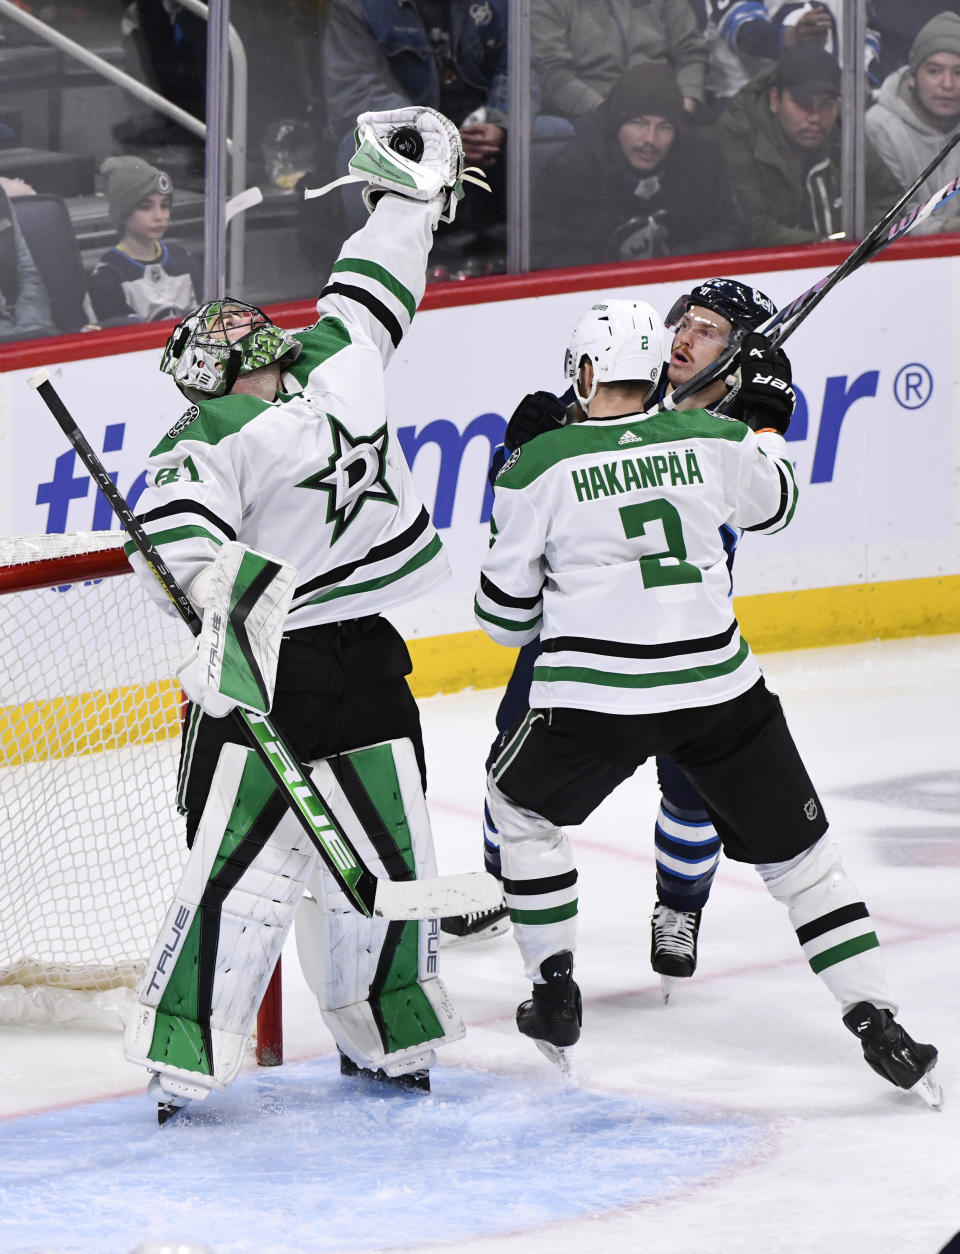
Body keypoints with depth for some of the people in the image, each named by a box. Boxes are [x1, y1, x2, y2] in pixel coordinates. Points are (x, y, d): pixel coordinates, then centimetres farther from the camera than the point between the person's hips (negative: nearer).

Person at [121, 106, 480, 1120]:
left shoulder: (333, 370, 7)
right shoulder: (205, 442, -10)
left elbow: (371, 293, 21)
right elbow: (176, 535, -26)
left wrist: (409, 192, 22)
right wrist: (217, 587, -44)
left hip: (363, 657, 6)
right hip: (260, 663, -6)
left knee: (386, 854, 12)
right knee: (245, 862, -9)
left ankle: (382, 1034, 27)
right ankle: (183, 1051, -5)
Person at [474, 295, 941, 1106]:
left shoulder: (538, 466, -4)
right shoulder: (712, 439, 2)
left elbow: (506, 613, 5)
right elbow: (777, 505, 24)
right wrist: (765, 411, 39)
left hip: (594, 697, -2)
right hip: (718, 687, 2)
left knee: (522, 803, 26)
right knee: (794, 844, 13)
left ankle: (555, 997, 23)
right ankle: (877, 1022, 6)